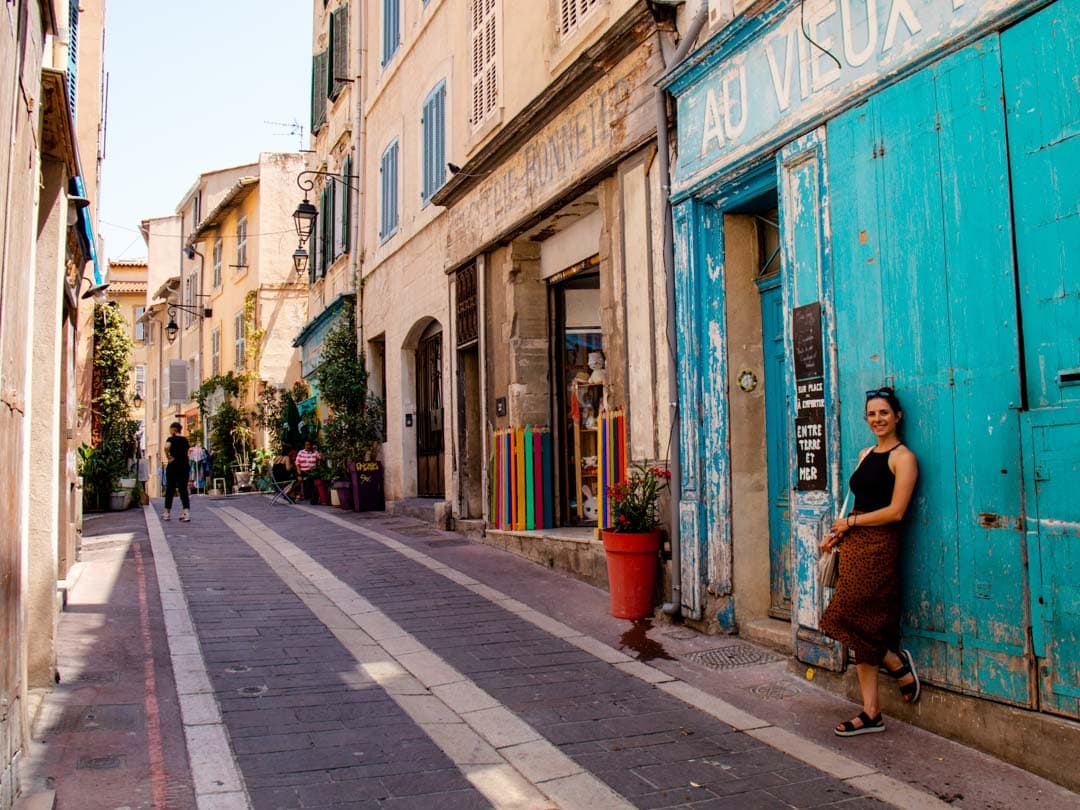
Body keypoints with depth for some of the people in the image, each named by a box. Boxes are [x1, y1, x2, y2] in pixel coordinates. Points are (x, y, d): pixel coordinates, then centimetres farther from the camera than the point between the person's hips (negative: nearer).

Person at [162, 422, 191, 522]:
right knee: (183, 489, 2)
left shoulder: (171, 439, -7)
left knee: (170, 489, 7)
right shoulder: (185, 440, 10)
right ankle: (186, 512, -12)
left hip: (173, 466, -4)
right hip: (184, 467, 4)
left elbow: (166, 447, -27)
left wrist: (168, 457, -16)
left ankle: (166, 513, 16)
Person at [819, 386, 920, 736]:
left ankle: (898, 663, 13)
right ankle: (871, 714, 12)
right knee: (861, 628, 7)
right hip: (854, 546, 8)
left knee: (845, 619, -11)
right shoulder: (865, 454, 16)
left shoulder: (902, 457, -7)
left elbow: (895, 511, -15)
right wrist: (840, 533, 5)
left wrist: (850, 522, -7)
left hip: (878, 546, -8)